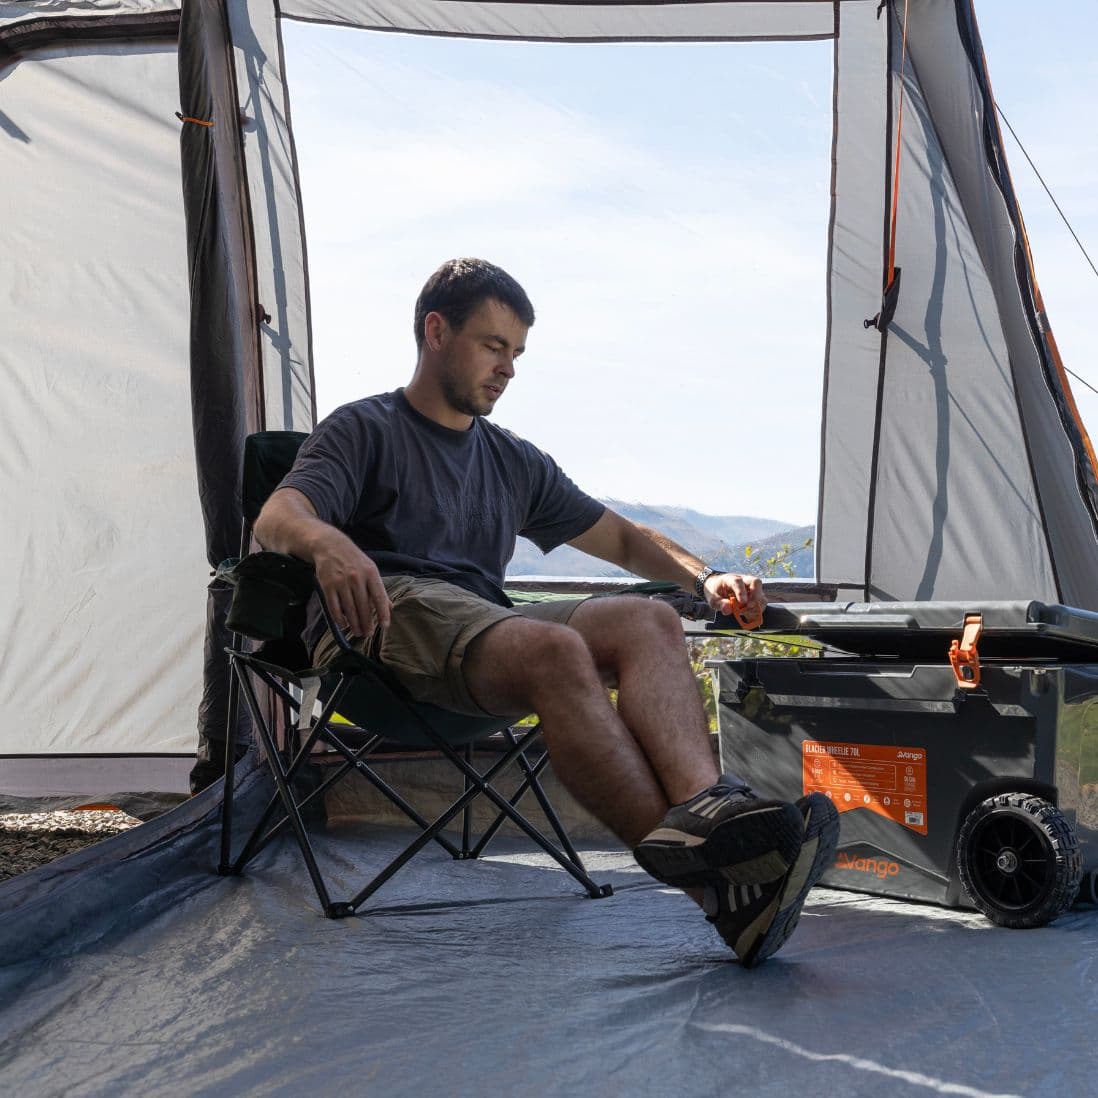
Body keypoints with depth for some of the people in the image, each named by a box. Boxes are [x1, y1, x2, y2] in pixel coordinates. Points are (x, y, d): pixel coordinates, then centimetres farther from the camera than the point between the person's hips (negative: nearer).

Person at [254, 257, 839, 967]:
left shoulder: (515, 462, 32)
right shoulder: (365, 430, 15)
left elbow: (622, 538, 36)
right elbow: (276, 518, -4)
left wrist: (704, 578, 15)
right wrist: (328, 542, -30)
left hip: (489, 628, 6)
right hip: (394, 612, -5)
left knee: (648, 621, -24)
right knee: (556, 650, -36)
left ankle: (703, 806, -51)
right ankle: (710, 886, -47)